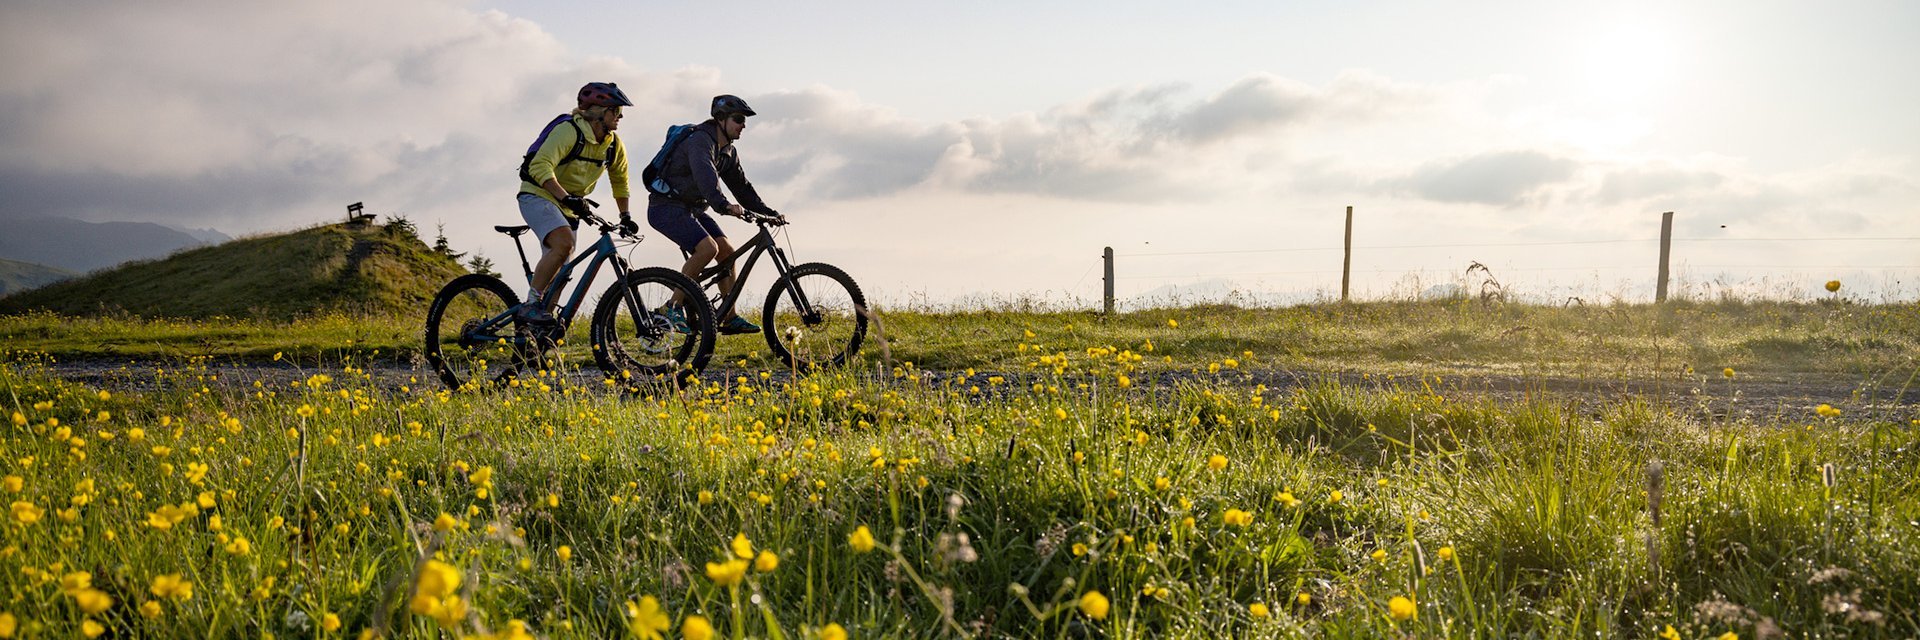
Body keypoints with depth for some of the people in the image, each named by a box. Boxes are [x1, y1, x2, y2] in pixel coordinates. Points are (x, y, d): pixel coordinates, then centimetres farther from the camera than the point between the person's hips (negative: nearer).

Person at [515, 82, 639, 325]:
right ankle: (530, 303, -23)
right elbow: (540, 166, -32)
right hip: (538, 196, -7)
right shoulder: (569, 131, -22)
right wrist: (566, 197, -42)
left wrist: (625, 216, 12)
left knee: (559, 272, 7)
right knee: (563, 244, -32)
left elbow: (619, 181, 16)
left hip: (568, 207, 7)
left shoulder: (614, 146, -1)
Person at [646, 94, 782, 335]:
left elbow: (742, 186, 15)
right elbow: (705, 176, -37)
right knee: (708, 248, -26)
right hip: (666, 207, -9)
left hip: (691, 208, 9)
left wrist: (770, 213, 7)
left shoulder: (729, 152, 11)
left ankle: (730, 319, 3)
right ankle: (673, 309, -16)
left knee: (727, 251, -1)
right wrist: (724, 205, -52)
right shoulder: (700, 140, -19)